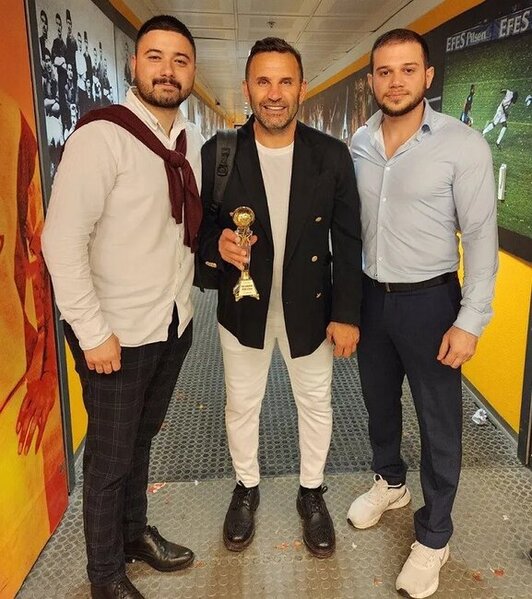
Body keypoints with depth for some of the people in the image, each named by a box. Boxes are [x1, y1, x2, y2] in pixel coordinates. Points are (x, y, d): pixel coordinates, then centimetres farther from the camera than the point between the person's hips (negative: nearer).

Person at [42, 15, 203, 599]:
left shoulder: (191, 140, 6)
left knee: (141, 441, 23)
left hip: (174, 324, 6)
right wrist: (93, 332, -18)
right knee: (110, 457, 11)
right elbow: (61, 241, -18)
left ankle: (135, 533, 45)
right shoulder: (102, 134, -16)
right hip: (118, 333, -6)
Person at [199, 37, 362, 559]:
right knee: (241, 406, 16)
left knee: (315, 403, 16)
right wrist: (217, 243, -23)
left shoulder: (332, 155, -8)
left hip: (310, 307, 1)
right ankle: (246, 487, 43)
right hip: (242, 308, 0)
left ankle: (311, 492, 42)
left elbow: (348, 241, -4)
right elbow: (198, 224, 1)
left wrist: (346, 314, -6)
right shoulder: (217, 154, -9)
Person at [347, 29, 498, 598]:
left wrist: (470, 320, -15)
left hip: (429, 300, -4)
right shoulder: (358, 142, 0)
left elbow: (481, 236, -12)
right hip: (369, 296, 5)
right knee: (378, 402, 22)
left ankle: (433, 536, 30)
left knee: (439, 422, 9)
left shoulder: (463, 144, -13)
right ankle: (389, 482, 49)